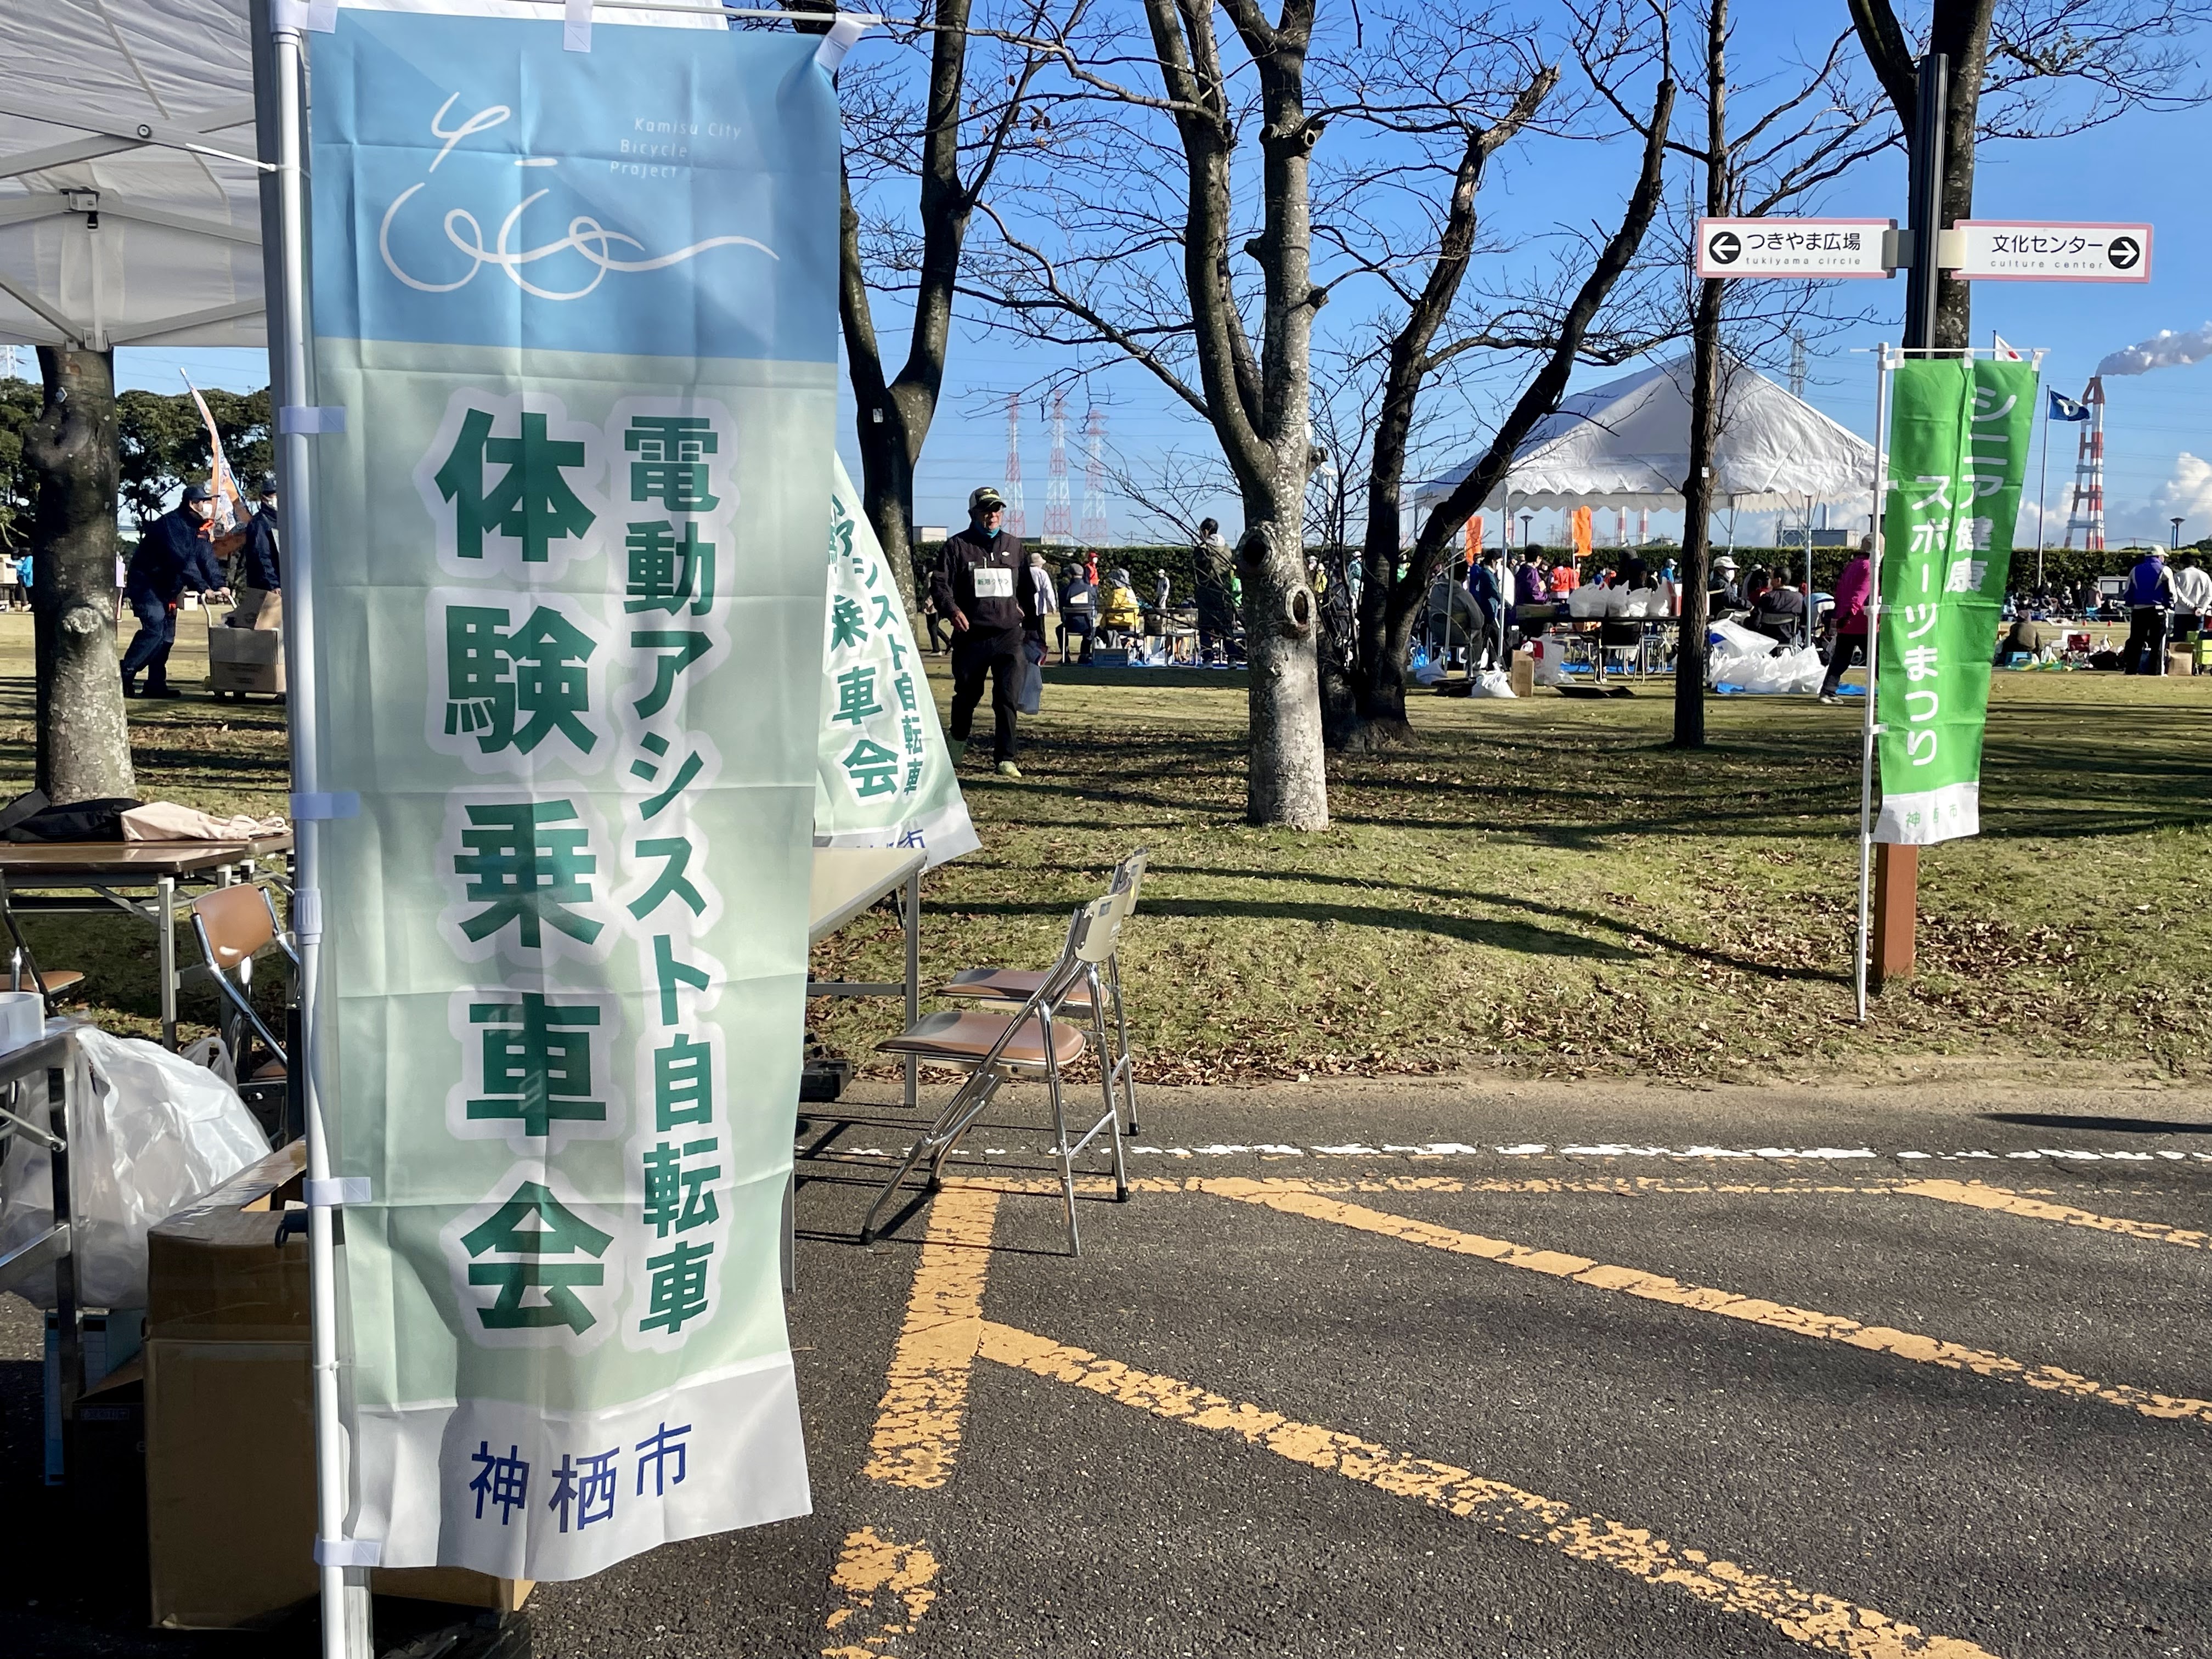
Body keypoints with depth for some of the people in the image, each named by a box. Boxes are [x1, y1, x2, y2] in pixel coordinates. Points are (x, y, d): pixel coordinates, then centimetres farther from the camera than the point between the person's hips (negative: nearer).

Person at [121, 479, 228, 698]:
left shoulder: (200, 529, 7)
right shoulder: (170, 524, -21)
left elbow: (206, 558, -3)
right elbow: (181, 560, -31)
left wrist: (219, 585, -19)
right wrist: (202, 587, -36)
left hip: (167, 588, 9)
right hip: (145, 582, -9)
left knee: (167, 635, 7)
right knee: (155, 627, -22)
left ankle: (156, 684, 12)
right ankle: (124, 676, -19)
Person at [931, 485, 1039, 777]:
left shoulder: (1014, 545, 14)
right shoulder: (957, 546, 3)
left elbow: (1027, 589, 21)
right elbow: (940, 583, -3)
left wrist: (1030, 622, 17)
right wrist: (953, 610, -22)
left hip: (1009, 635, 1)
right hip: (971, 635, -1)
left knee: (1008, 698, -9)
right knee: (967, 694, 13)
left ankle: (1006, 758, -6)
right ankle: (958, 741, 39)